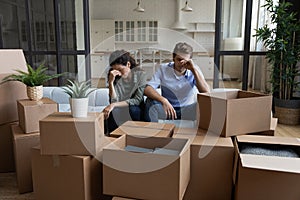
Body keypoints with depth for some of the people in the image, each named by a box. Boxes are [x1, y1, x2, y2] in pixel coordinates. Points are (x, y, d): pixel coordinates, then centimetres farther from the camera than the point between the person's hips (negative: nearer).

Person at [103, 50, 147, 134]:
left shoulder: (140, 74, -9)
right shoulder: (114, 77, -2)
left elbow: (137, 100, -18)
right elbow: (114, 101, -11)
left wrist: (114, 105, -27)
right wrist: (111, 82, -24)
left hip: (136, 112, -2)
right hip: (118, 115, 2)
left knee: (133, 109, -34)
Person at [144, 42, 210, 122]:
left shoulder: (194, 70, -3)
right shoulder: (163, 68, -4)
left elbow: (206, 92, -18)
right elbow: (147, 89, -16)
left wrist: (194, 70, -25)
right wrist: (163, 100, -35)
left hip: (187, 111, 0)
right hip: (167, 109, 0)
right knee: (151, 103, -28)